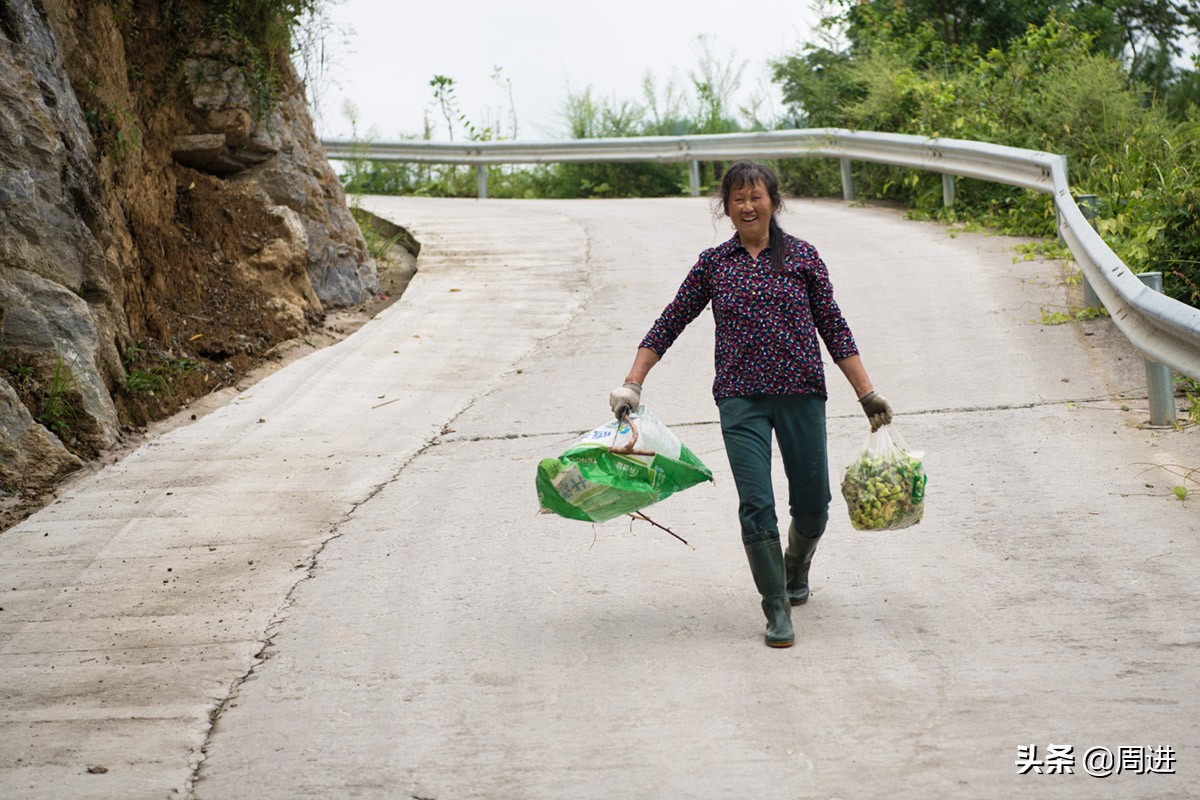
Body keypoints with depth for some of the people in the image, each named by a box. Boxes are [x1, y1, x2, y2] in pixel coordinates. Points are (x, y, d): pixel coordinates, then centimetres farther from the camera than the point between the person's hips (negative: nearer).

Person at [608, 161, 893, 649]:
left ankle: (797, 567, 39)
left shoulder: (802, 256, 5)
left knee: (812, 505, 7)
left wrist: (867, 393, 4)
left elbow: (833, 328, 7)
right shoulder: (714, 263, 7)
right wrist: (632, 384, 5)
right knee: (756, 506, -10)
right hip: (741, 398, 0)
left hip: (801, 393, 0)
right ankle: (777, 610, 1)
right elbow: (670, 324, 11)